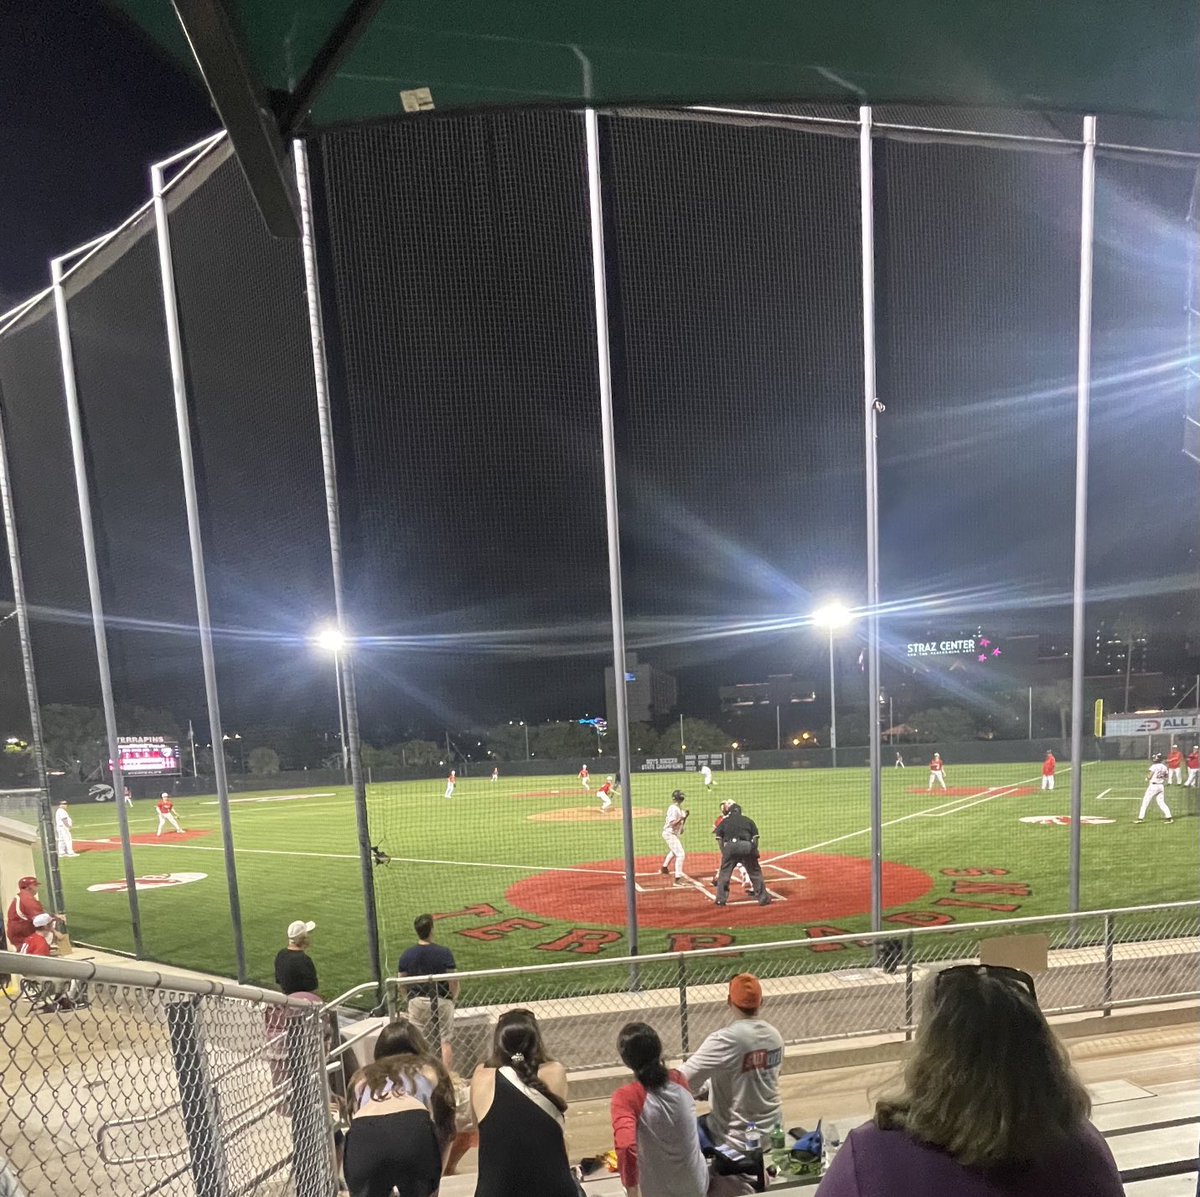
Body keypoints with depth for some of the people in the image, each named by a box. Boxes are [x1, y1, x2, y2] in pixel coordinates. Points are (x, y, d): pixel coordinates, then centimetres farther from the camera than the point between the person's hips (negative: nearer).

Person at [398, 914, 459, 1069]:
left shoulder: (406, 954, -4)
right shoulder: (444, 952, -12)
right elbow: (453, 981, -11)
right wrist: (454, 997, 8)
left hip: (416, 1002, 2)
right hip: (441, 1001, -2)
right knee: (446, 1041, 7)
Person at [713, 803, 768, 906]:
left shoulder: (724, 821, 19)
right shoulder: (748, 820, 20)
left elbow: (719, 838, 9)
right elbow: (755, 837, 11)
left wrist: (724, 852, 10)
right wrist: (754, 852, 12)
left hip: (729, 847, 0)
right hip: (746, 846, 0)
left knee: (724, 873, 12)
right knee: (755, 873, 12)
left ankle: (721, 900, 11)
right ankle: (763, 898, 15)